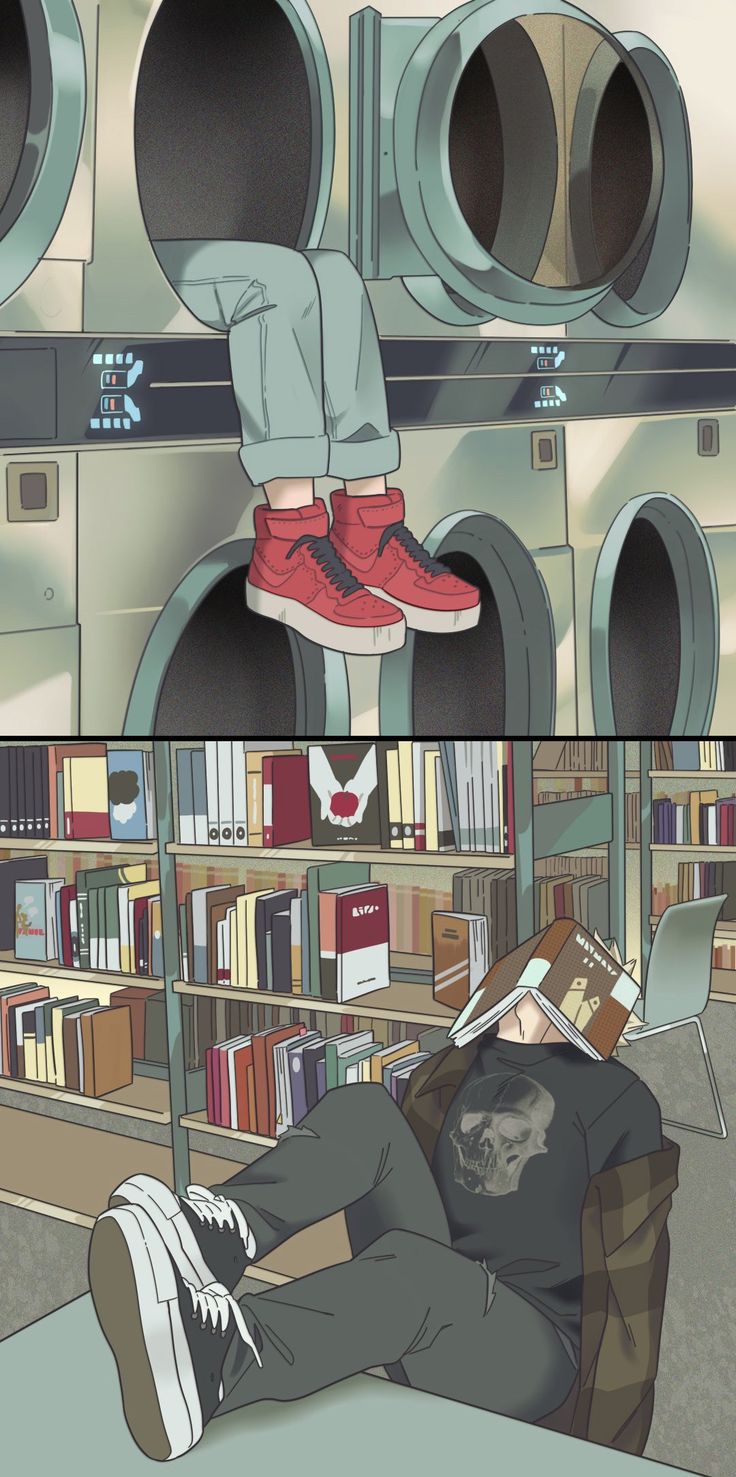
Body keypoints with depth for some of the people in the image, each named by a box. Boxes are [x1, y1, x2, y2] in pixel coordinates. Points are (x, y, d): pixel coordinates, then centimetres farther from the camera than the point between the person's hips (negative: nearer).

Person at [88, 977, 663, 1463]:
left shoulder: (618, 1097, -1)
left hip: (530, 1345, -5)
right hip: (437, 1298, 5)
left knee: (414, 1261, -40)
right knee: (365, 1109, -14)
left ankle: (215, 1359, -64)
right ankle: (220, 1232, -40)